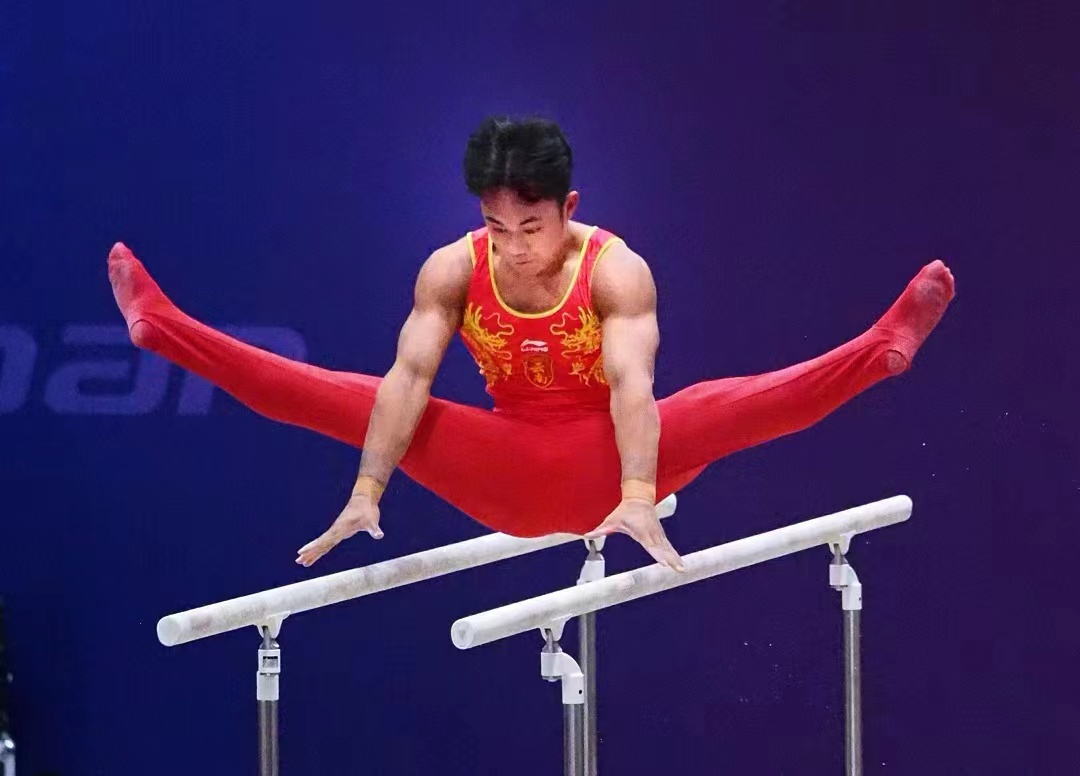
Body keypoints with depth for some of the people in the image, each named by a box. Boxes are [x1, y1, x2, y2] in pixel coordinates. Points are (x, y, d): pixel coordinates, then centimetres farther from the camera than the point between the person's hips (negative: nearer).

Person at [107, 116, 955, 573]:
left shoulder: (617, 271, -20)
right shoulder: (452, 269, -12)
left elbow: (631, 387, -34)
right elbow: (408, 378, -20)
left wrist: (639, 497, -48)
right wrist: (367, 491, -31)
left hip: (599, 465, -2)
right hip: (503, 477, 2)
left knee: (729, 406, -28)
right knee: (355, 398, -10)